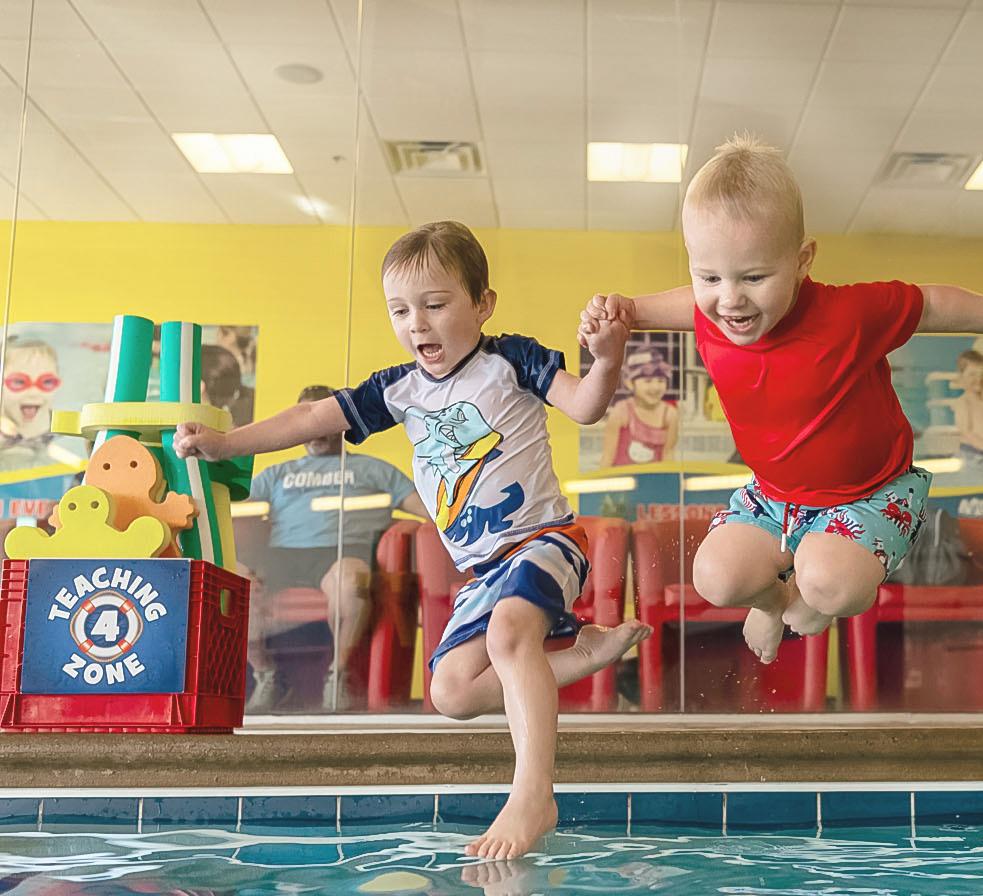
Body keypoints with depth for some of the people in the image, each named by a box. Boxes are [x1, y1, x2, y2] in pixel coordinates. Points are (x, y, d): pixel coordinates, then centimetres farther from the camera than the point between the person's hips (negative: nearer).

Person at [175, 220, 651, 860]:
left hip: (543, 537, -7)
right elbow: (311, 419, 10)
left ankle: (533, 795, -43)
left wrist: (607, 360, -35)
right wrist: (223, 443, 4)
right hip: (481, 569, 7)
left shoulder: (510, 360, -4)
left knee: (508, 628, -37)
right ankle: (589, 649, 1)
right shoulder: (399, 389, 9)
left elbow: (585, 406, -13)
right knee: (452, 692, -5)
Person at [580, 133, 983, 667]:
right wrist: (623, 312, -6)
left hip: (869, 493, -4)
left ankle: (813, 595, 10)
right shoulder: (711, 316, -15)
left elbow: (931, 304, -11)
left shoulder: (849, 313, -29)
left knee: (829, 581, -31)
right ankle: (775, 596, 22)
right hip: (774, 495, 5)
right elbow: (674, 305, 10)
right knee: (716, 576, -15)